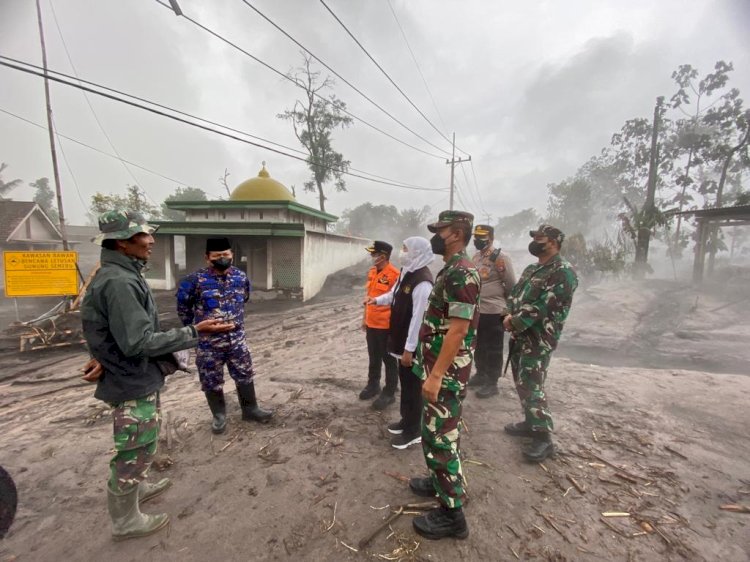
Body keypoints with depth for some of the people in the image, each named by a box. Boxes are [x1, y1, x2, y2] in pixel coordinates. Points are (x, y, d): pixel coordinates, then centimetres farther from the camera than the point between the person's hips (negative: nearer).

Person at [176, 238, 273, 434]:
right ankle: (219, 415, 32)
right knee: (212, 382, 11)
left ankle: (250, 409, 31)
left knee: (245, 376, 13)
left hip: (237, 339, 3)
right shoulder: (196, 280, -14)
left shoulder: (241, 277, -2)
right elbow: (183, 305, 2)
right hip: (209, 342, -3)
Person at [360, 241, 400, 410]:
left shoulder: (394, 274, -17)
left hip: (386, 325, -7)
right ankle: (373, 384, 37)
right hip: (371, 323, 8)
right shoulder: (371, 272, 8)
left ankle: (389, 393, 19)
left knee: (389, 359, 7)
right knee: (373, 357, 20)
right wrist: (365, 317, 18)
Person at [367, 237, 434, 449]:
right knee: (405, 382, 21)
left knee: (413, 386, 6)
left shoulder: (422, 282, -25)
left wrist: (409, 348, -24)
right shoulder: (407, 272, 6)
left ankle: (413, 431, 22)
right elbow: (394, 295, 24)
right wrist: (377, 300, 15)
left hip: (413, 344, -9)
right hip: (402, 340, 9)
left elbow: (418, 317, -26)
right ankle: (406, 420, 39)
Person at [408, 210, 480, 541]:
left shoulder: (461, 273, -20)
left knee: (439, 437, 0)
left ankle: (452, 513, 16)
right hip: (439, 368, 10)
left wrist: (436, 375, -25)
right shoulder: (451, 270, 12)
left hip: (446, 372, -10)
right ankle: (439, 482, 41)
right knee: (434, 432, 23)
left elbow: (458, 330, -25)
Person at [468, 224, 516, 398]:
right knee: (478, 345, 19)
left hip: (493, 311, -8)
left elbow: (511, 285, -10)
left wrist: (507, 306, 0)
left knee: (493, 349, 5)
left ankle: (492, 383, 17)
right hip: (476, 310, 8)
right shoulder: (476, 257, 11)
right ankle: (481, 374, 36)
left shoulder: (500, 257, -13)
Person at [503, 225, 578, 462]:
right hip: (519, 335, 9)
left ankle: (543, 438, 6)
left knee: (532, 387, -6)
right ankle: (530, 423, 32)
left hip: (538, 339, -9)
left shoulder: (563, 272, -14)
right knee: (522, 383, 16)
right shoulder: (531, 269, 14)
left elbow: (544, 306, -21)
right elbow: (514, 294, 14)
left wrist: (515, 323, -16)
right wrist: (510, 316, -5)